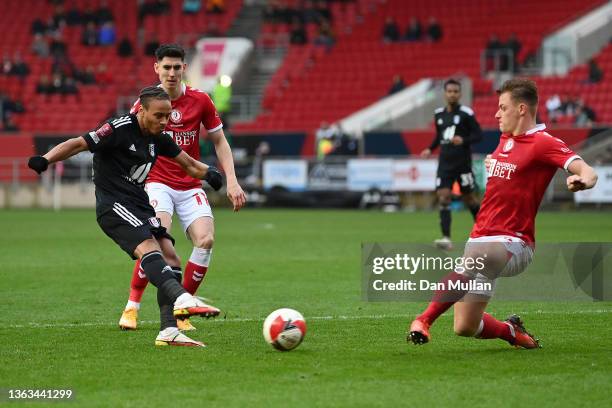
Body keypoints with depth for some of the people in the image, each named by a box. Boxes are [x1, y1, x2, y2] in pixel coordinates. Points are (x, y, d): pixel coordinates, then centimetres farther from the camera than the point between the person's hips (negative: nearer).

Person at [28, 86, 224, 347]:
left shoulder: (158, 138, 9)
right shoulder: (120, 129, -13)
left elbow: (187, 163, 21)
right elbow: (79, 143, -18)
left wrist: (207, 172, 1)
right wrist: (45, 160, -32)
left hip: (139, 205, 8)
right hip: (114, 205, -8)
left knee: (169, 257, -5)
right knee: (149, 248, -30)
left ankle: (168, 332, -5)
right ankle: (181, 299, -49)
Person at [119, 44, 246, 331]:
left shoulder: (200, 101, 0)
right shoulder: (146, 103, -4)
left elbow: (219, 141, 9)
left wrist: (232, 181, 0)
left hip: (191, 186, 3)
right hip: (157, 183, -2)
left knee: (206, 239, -20)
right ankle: (132, 307, -13)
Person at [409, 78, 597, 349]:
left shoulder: (544, 143, -11)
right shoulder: (505, 138, 13)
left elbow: (587, 172, -26)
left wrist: (583, 179, -46)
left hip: (513, 243, -8)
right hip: (481, 238, 8)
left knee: (476, 258, -43)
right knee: (464, 327, 4)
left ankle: (425, 320, -38)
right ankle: (511, 331, 32)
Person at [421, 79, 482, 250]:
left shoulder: (466, 113, -7)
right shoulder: (439, 114, 8)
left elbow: (478, 135, -8)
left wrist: (463, 140, -24)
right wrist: (430, 149, 11)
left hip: (463, 163, -4)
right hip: (445, 163, 4)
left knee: (469, 198, 7)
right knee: (443, 196, -11)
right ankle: (446, 238, -14)